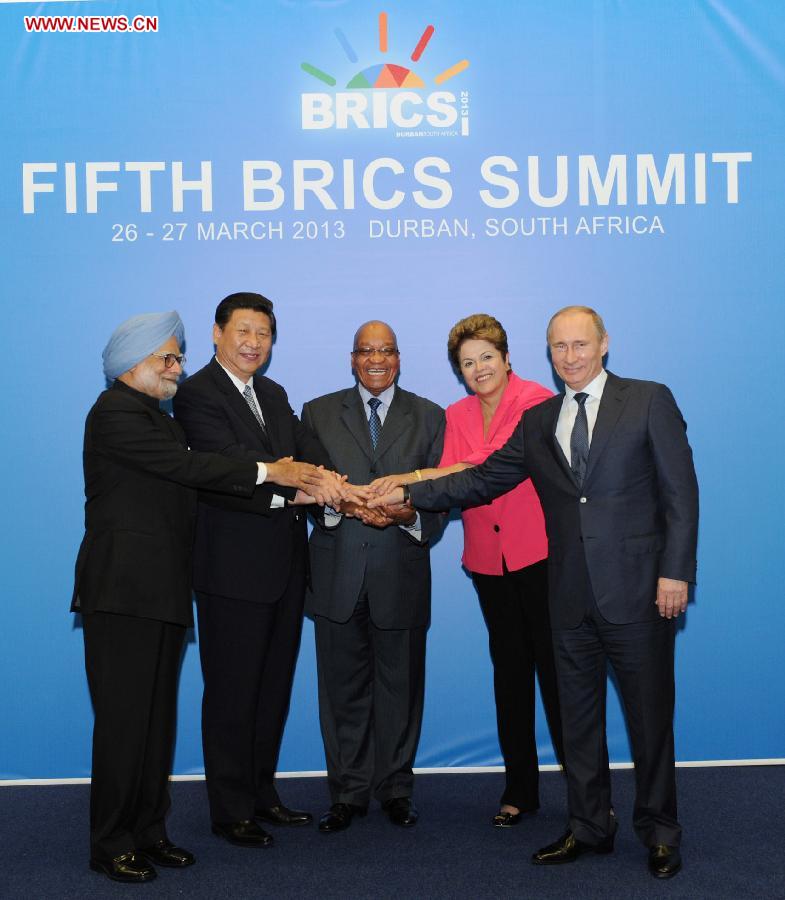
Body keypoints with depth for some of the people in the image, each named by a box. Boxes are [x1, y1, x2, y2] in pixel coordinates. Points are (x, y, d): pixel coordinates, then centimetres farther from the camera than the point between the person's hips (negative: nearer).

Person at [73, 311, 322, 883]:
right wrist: (269, 473, -16)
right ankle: (110, 845, 9)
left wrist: (292, 487, 0)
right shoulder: (116, 411, -9)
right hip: (124, 589, -9)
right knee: (125, 718, -2)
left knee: (157, 717, 12)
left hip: (162, 592, 9)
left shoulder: (156, 417, 20)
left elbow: (187, 479, 11)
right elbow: (186, 467, -19)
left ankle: (147, 832, 22)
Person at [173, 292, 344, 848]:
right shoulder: (197, 395, -10)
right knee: (232, 693, 3)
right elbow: (228, 467, -23)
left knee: (274, 687, 17)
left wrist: (323, 476, -22)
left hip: (285, 566, 8)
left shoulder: (274, 395, 15)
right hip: (234, 567, -8)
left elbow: (307, 446, 0)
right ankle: (231, 812, 17)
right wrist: (292, 490, -34)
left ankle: (261, 794, 32)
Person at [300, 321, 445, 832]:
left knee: (401, 686, 9)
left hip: (401, 573, 0)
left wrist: (409, 515, -17)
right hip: (337, 574, 0)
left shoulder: (429, 417, 8)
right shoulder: (318, 413, 9)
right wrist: (342, 504, -17)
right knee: (343, 688, 8)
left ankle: (396, 789, 26)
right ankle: (348, 792, 22)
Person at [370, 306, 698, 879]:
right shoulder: (538, 422, 12)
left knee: (650, 715, 7)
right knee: (578, 717, 13)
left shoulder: (649, 401, -1)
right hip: (572, 596, 4)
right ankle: (589, 827, 30)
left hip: (638, 592, -4)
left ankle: (660, 832, 25)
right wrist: (408, 493, 3)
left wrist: (675, 572, -12)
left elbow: (680, 491, -5)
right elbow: (483, 480, 11)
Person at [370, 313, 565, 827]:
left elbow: (498, 466, -21)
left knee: (556, 668, -1)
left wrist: (412, 477, -25)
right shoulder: (456, 417, 10)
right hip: (489, 560, 5)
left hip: (540, 553, -5)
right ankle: (520, 790, 24)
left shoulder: (537, 401, -8)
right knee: (509, 670, 12)